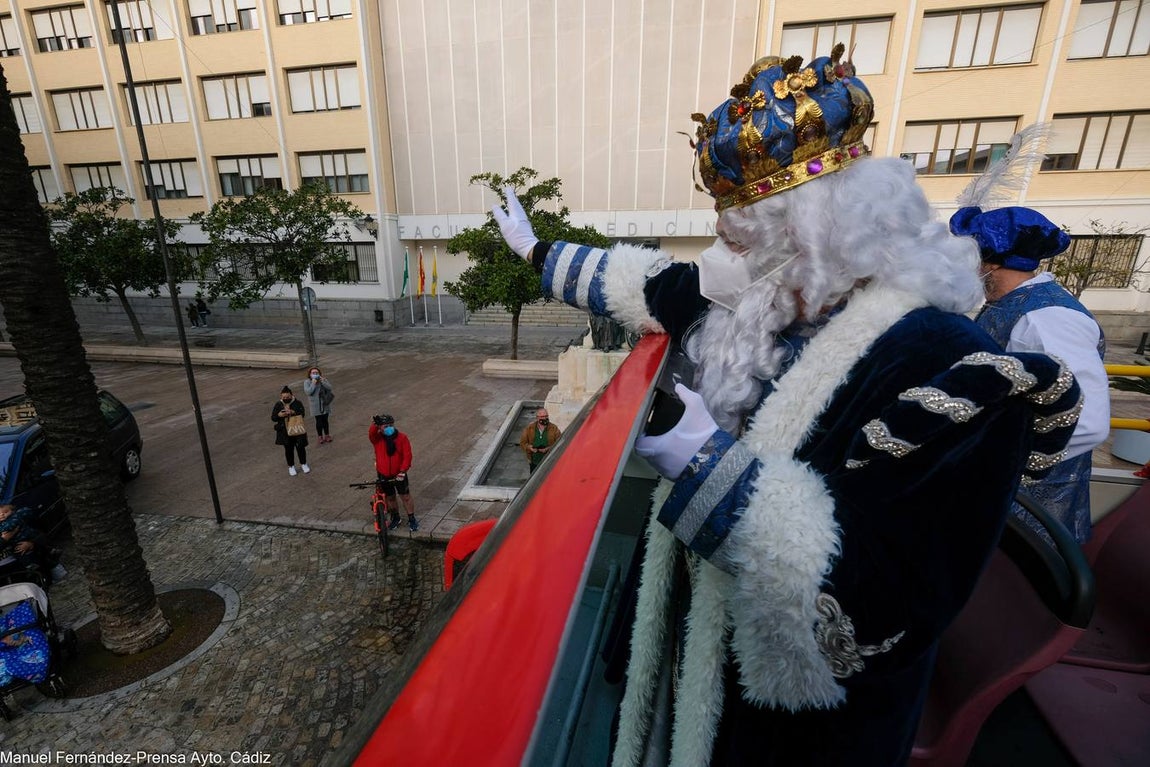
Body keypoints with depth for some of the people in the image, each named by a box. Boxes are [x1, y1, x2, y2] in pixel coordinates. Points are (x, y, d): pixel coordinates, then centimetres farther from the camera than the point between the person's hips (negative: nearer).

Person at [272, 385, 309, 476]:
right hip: (285, 432, 1)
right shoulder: (278, 405, 0)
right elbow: (273, 418, 1)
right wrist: (279, 415, -19)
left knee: (301, 447, 5)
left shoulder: (298, 403, -6)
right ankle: (291, 467, 28)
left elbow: (302, 414, -14)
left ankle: (303, 464, 27)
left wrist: (293, 412, -30)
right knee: (288, 449, 11)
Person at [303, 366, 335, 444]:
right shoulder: (307, 382, -4)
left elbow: (329, 388, -9)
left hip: (325, 404, 2)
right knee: (319, 421, -1)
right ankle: (320, 437, 14)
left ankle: (327, 435, 25)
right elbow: (308, 392, -16)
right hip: (316, 406, -2)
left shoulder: (324, 380, 2)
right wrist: (313, 383, -19)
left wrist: (323, 381, -19)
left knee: (325, 420, 10)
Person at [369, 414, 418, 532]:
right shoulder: (377, 438, -8)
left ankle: (411, 519, 21)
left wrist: (402, 471, -24)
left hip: (399, 474, -2)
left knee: (405, 497, 5)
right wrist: (374, 425, -54)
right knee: (390, 498, 17)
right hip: (383, 475, 2)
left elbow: (407, 456, -14)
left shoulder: (402, 437, -12)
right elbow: (371, 434, -33)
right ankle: (395, 518, 38)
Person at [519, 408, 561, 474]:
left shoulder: (554, 428, -6)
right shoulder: (529, 428, -2)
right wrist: (529, 447, -17)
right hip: (534, 463, 2)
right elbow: (522, 443, 3)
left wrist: (549, 449, -22)